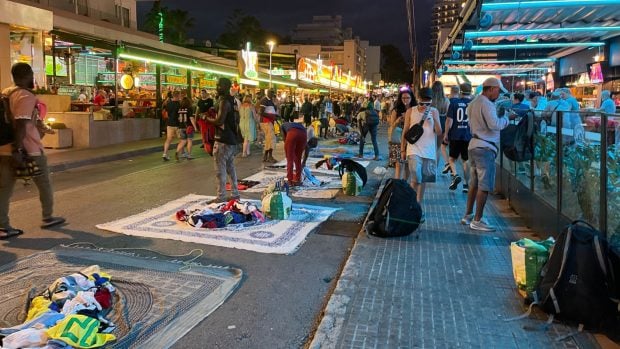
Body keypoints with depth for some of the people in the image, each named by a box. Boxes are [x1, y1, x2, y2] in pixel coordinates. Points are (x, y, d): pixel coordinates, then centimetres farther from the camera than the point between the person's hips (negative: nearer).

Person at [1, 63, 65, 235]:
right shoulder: (26, 96, -15)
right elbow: (21, 124, -25)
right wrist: (18, 148, -26)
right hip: (29, 149, -8)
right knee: (44, 184, 12)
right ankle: (47, 218, 24)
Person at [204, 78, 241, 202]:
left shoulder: (224, 101, -17)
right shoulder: (232, 100, 12)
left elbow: (219, 121, -24)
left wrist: (207, 119, -8)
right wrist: (214, 113, 18)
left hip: (223, 140, -9)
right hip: (232, 139, 10)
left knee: (220, 169, -4)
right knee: (231, 167, 16)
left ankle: (221, 197, -1)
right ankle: (235, 193, 21)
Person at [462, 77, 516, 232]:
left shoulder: (473, 103, 16)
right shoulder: (486, 104, -14)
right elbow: (494, 124, -22)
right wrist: (507, 118, -6)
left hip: (474, 146, 10)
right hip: (485, 148, -10)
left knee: (474, 183, 16)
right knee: (484, 186, -6)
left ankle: (468, 216, 22)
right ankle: (477, 220, -2)